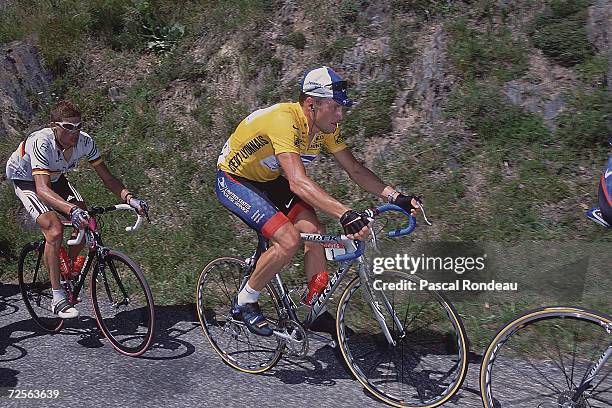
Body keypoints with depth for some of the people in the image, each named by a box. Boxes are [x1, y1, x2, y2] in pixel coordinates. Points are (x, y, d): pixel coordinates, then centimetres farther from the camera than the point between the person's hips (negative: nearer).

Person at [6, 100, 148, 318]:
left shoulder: (84, 141, -23)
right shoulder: (41, 143, -37)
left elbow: (107, 178, -19)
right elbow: (42, 189, -47)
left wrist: (130, 198, -35)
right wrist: (72, 209, -63)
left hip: (55, 178, 6)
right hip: (25, 180, -5)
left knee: (84, 223, -13)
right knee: (55, 230, -25)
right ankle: (58, 298, -14)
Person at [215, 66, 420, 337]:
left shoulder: (326, 127, -9)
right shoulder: (284, 120, -34)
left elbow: (355, 169, -6)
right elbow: (298, 183, -45)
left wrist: (396, 198, -18)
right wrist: (345, 214, -54)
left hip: (268, 180, 8)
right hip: (233, 180, -8)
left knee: (315, 233, -8)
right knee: (289, 241, -24)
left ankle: (317, 313, 8)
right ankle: (244, 303, -2)